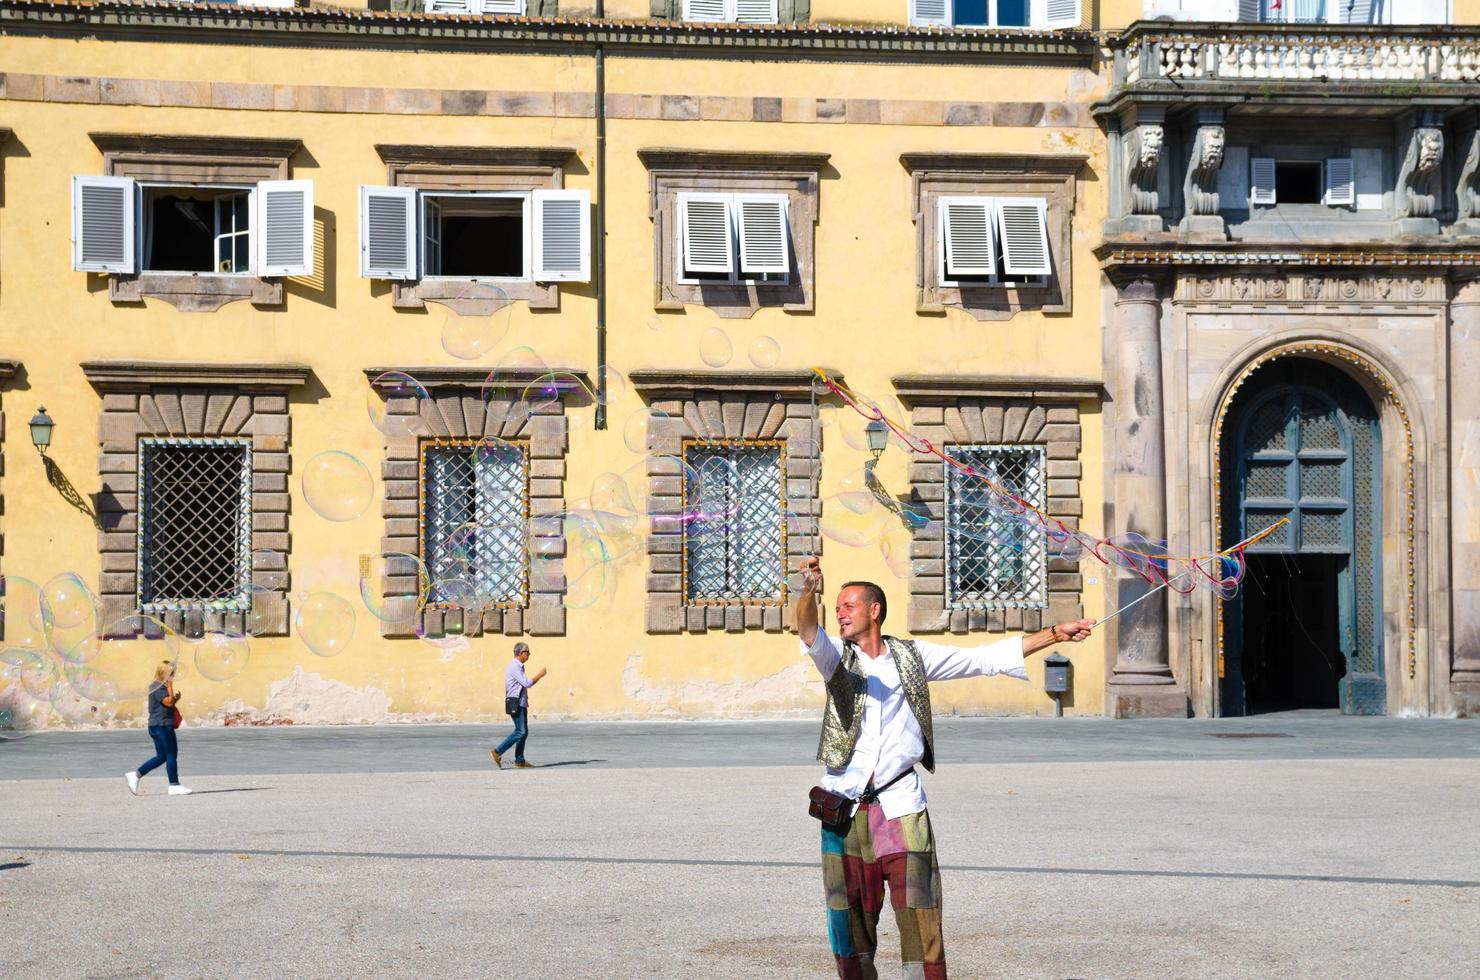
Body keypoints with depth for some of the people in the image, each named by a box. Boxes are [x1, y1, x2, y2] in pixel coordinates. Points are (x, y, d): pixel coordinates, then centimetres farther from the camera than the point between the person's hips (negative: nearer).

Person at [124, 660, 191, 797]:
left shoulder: (160, 687, 17)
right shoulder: (158, 688, -14)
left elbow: (169, 704, 25)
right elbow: (168, 702, -26)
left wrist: (175, 697, 8)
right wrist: (170, 685, -29)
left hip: (156, 726, 10)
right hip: (162, 725, -10)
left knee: (161, 757, 12)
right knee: (171, 755, -3)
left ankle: (135, 776, 12)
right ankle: (174, 786, 2)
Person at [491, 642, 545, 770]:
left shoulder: (518, 667, 19)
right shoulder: (514, 667, -14)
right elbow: (527, 683, -19)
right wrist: (539, 675, -9)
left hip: (521, 704, 11)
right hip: (516, 704, -11)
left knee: (523, 732, 9)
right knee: (520, 732, -13)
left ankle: (520, 761, 9)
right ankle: (498, 752, -12)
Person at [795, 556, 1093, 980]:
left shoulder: (912, 656, 9)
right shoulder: (838, 657, 5)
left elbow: (985, 658, 13)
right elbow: (809, 633, -18)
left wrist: (1053, 635, 9)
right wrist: (808, 592, -40)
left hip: (900, 804, 0)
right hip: (846, 807, 0)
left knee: (920, 918, -5)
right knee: (850, 920, 4)